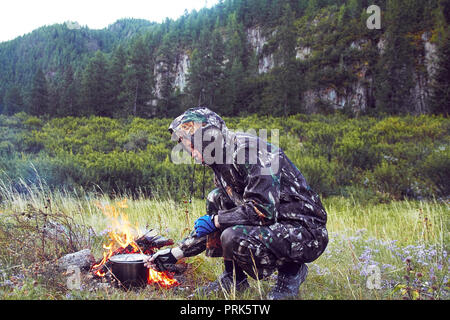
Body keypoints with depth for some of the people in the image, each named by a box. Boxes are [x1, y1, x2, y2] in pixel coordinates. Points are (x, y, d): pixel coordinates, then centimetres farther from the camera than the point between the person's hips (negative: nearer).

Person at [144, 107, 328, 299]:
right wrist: (175, 254, 13)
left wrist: (215, 221, -16)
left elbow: (263, 210, -29)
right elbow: (210, 227, 15)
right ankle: (234, 278, 11)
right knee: (216, 199, 6)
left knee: (234, 238, -30)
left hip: (308, 233, -9)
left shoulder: (249, 149, -19)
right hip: (277, 224, 9)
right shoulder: (222, 166, 10)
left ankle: (292, 272, -2)